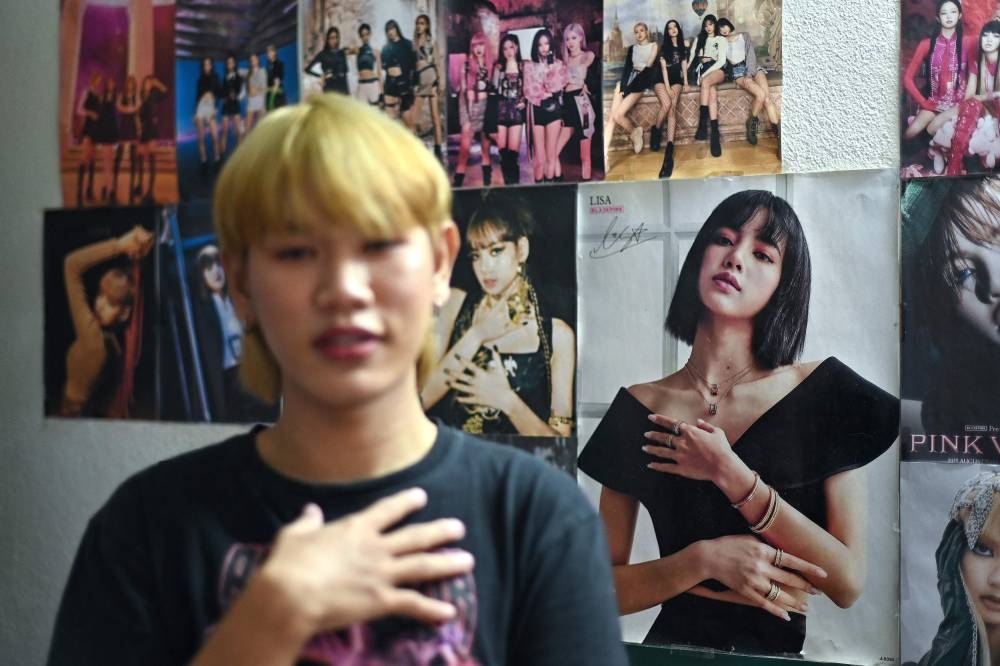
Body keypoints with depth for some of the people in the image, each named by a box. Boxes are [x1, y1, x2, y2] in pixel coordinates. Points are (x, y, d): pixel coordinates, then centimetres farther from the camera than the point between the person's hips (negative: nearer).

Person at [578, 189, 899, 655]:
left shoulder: (826, 390, 2)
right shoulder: (638, 411, 5)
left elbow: (847, 583, -4)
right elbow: (603, 590, 4)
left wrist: (732, 477, -9)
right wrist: (705, 560, -11)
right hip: (675, 647, 1)